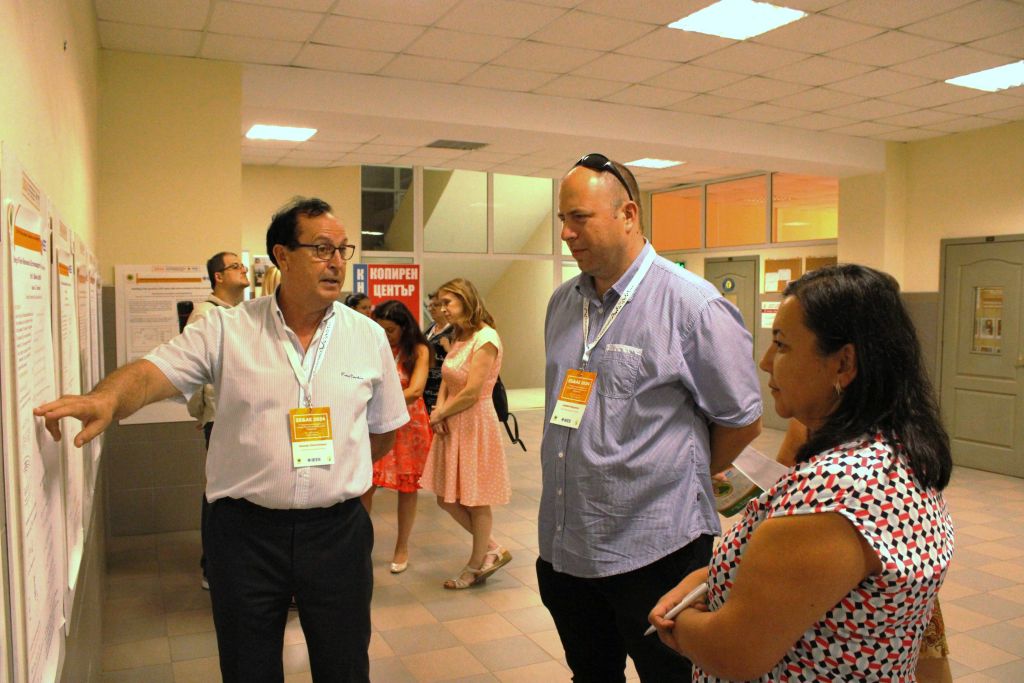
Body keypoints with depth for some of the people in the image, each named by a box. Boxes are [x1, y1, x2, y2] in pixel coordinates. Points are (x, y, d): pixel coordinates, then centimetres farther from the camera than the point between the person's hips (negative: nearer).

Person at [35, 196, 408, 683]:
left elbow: (385, 427, 11)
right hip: (246, 531, -1)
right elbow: (153, 372, -16)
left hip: (337, 530, 2)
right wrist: (106, 398, -35)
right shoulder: (224, 329, -4)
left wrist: (339, 475, 10)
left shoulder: (369, 337, 2)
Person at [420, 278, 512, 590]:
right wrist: (439, 407, -7)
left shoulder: (486, 338, -17)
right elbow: (446, 381, 12)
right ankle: (492, 551, 28)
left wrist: (440, 414, -8)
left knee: (475, 501, 7)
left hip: (475, 424, -9)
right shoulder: (458, 338, 11)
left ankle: (476, 566, 26)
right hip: (452, 425, 9)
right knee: (447, 498, 13)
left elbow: (471, 393, -20)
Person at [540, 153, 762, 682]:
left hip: (653, 554, -6)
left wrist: (677, 477, 5)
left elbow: (742, 422, -6)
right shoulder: (562, 304, 7)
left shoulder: (693, 306, -15)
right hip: (564, 548, 6)